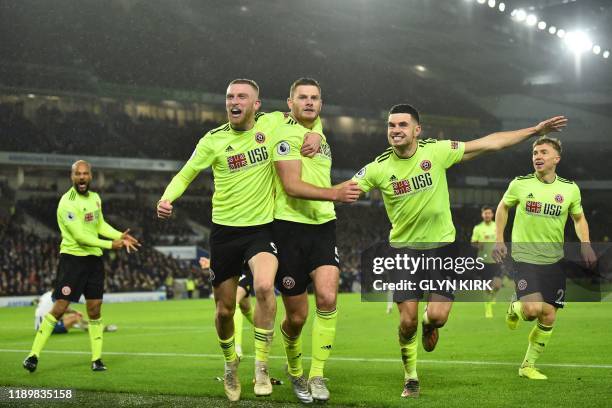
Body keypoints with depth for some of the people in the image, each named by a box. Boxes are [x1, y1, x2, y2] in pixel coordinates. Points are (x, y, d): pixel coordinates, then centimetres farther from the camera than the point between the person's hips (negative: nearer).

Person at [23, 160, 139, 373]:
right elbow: (80, 236, -20)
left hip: (94, 259, 7)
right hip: (73, 258, -6)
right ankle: (34, 354, -2)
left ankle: (96, 358, 13)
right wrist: (110, 244, -17)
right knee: (59, 308, -9)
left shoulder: (95, 198, 9)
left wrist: (120, 236, 4)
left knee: (95, 308, 5)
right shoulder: (67, 202, -16)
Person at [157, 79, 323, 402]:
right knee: (224, 310, 6)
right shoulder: (213, 140, -2)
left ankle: (262, 366, -14)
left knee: (264, 286, -29)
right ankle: (230, 364, 35)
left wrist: (315, 135, -6)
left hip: (262, 228, -1)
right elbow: (186, 174, 6)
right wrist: (166, 198, -14)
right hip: (225, 230, 1)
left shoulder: (272, 123, -2)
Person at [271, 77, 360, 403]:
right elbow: (292, 185, -18)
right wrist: (334, 193, -26)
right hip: (290, 228, -5)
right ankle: (294, 370, 30)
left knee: (327, 296, -18)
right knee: (297, 316, 1)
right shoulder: (287, 134, -8)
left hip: (323, 226, 5)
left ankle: (317, 375, -7)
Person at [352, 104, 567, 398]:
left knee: (438, 315, -13)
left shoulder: (437, 151, -9)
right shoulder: (379, 168, -9)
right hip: (404, 247, 0)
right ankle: (410, 379, 19)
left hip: (441, 244, 0)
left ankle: (429, 324, 28)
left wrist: (535, 130, -4)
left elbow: (489, 143, -5)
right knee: (407, 320, -7)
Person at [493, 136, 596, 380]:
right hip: (524, 258, -3)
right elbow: (503, 207, 14)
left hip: (554, 261, 3)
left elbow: (579, 218, 16)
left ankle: (528, 366, 21)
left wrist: (585, 243, -1)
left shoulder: (570, 189, 0)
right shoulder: (520, 184, -5)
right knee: (533, 308, -22)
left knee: (548, 318, 3)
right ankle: (515, 309, 15)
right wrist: (499, 240, 7)